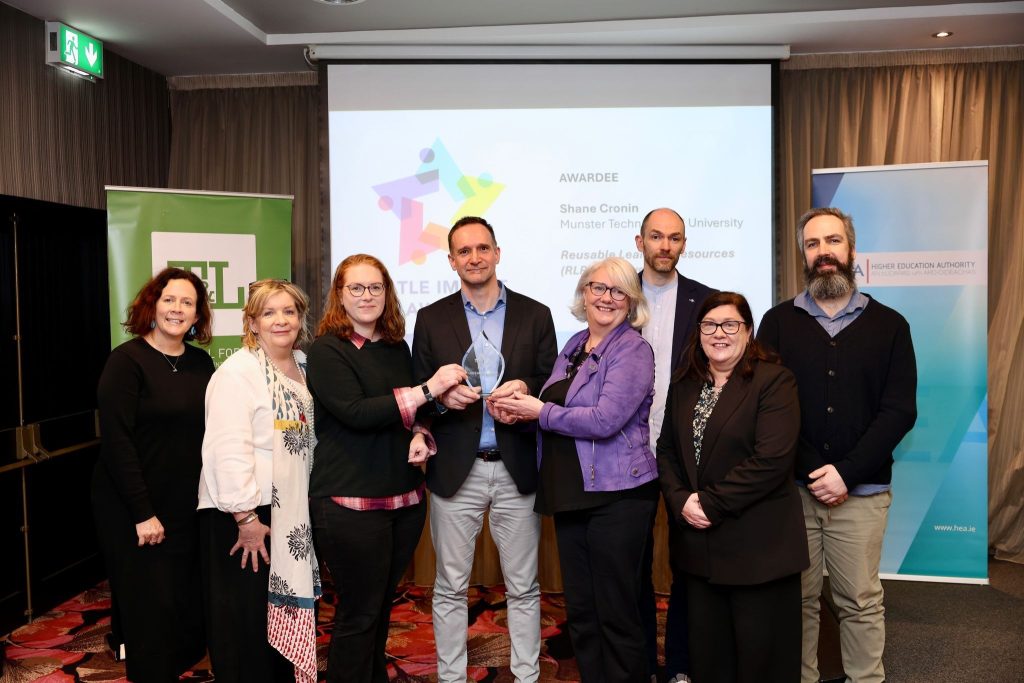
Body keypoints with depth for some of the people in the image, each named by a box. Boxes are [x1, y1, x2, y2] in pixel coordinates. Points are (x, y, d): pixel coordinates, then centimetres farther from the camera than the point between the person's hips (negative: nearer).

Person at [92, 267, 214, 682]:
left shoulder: (201, 363, 6)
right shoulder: (127, 361, -10)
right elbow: (116, 440, -15)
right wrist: (142, 513, -17)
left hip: (189, 510, 5)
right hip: (136, 514, -5)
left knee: (192, 605, 10)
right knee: (151, 610, 3)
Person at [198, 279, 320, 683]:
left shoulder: (304, 367, 9)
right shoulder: (237, 372, -15)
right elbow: (229, 451, -21)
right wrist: (246, 518, -22)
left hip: (292, 515, 7)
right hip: (243, 515, -7)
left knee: (286, 613, 16)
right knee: (246, 623, 4)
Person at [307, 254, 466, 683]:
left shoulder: (397, 347, 11)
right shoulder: (327, 350, -8)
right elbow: (356, 412, -20)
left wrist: (420, 433, -1)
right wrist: (428, 389, -23)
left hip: (404, 496, 6)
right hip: (351, 501, -6)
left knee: (383, 605, 19)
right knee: (358, 614, 3)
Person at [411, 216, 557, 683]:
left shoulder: (535, 315, 4)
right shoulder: (431, 319, 5)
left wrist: (525, 389, -17)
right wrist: (443, 397, -16)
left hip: (517, 469, 0)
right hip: (455, 470, 0)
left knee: (523, 587, 11)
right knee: (450, 587, 10)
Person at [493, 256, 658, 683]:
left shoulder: (633, 349, -10)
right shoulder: (574, 346, 13)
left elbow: (605, 420, -22)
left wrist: (541, 412, -12)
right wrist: (523, 406, -2)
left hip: (616, 493, -7)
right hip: (571, 491, 7)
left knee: (617, 614, 3)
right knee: (579, 612, 15)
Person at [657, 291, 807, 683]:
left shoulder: (773, 381, -8)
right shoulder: (684, 386, 11)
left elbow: (772, 460, -18)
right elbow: (666, 452, 9)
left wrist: (710, 503, -17)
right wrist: (682, 503, -8)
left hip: (758, 546, -5)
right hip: (698, 546, 5)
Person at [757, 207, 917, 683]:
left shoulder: (889, 325, 5)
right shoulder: (778, 322, 5)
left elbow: (899, 410, -2)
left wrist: (847, 473, -12)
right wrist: (810, 470, -10)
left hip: (861, 492, 0)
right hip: (791, 488, 0)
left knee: (861, 602, 7)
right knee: (798, 598, 7)